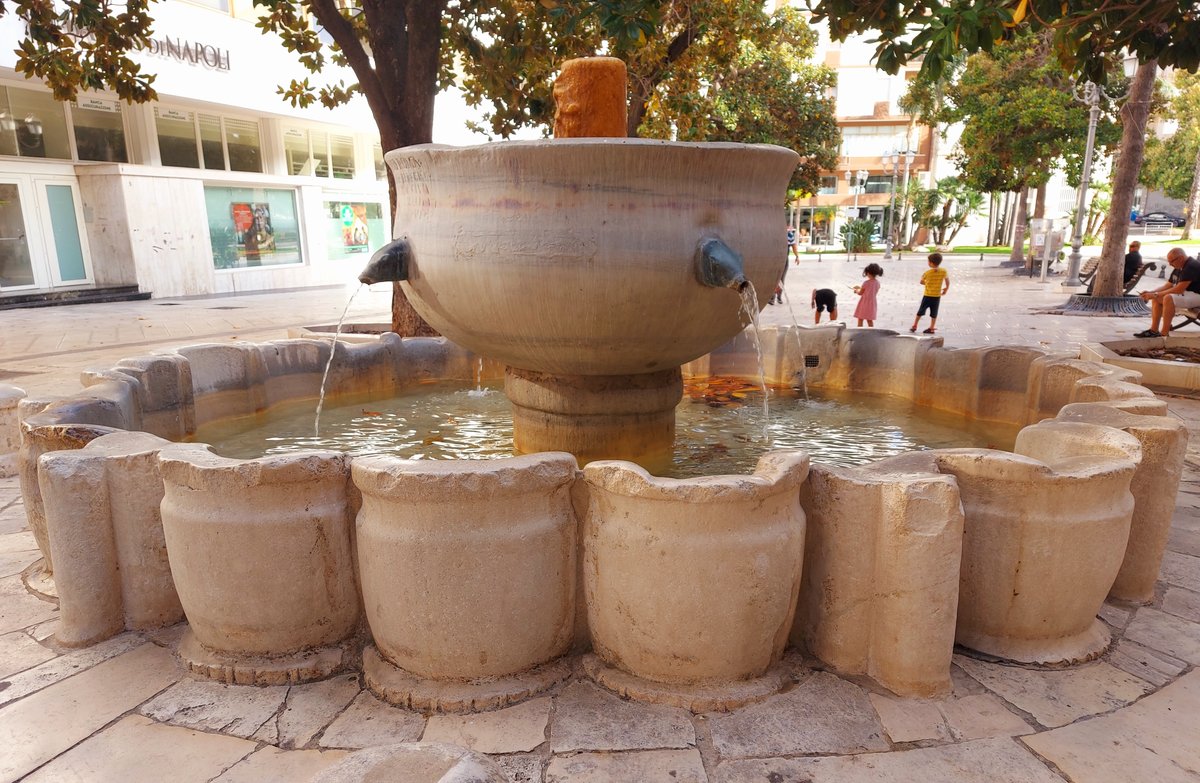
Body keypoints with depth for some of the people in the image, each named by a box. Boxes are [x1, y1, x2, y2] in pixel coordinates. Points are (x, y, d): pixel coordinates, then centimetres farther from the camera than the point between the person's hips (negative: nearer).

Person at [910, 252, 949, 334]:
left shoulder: (927, 272, -14)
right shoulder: (944, 272, -5)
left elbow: (921, 282, -1)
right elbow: (948, 281, 9)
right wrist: (946, 289, 25)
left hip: (927, 295, -2)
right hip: (937, 296, 2)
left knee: (921, 311, 10)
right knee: (934, 313, 10)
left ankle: (914, 326, 16)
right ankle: (931, 328, 12)